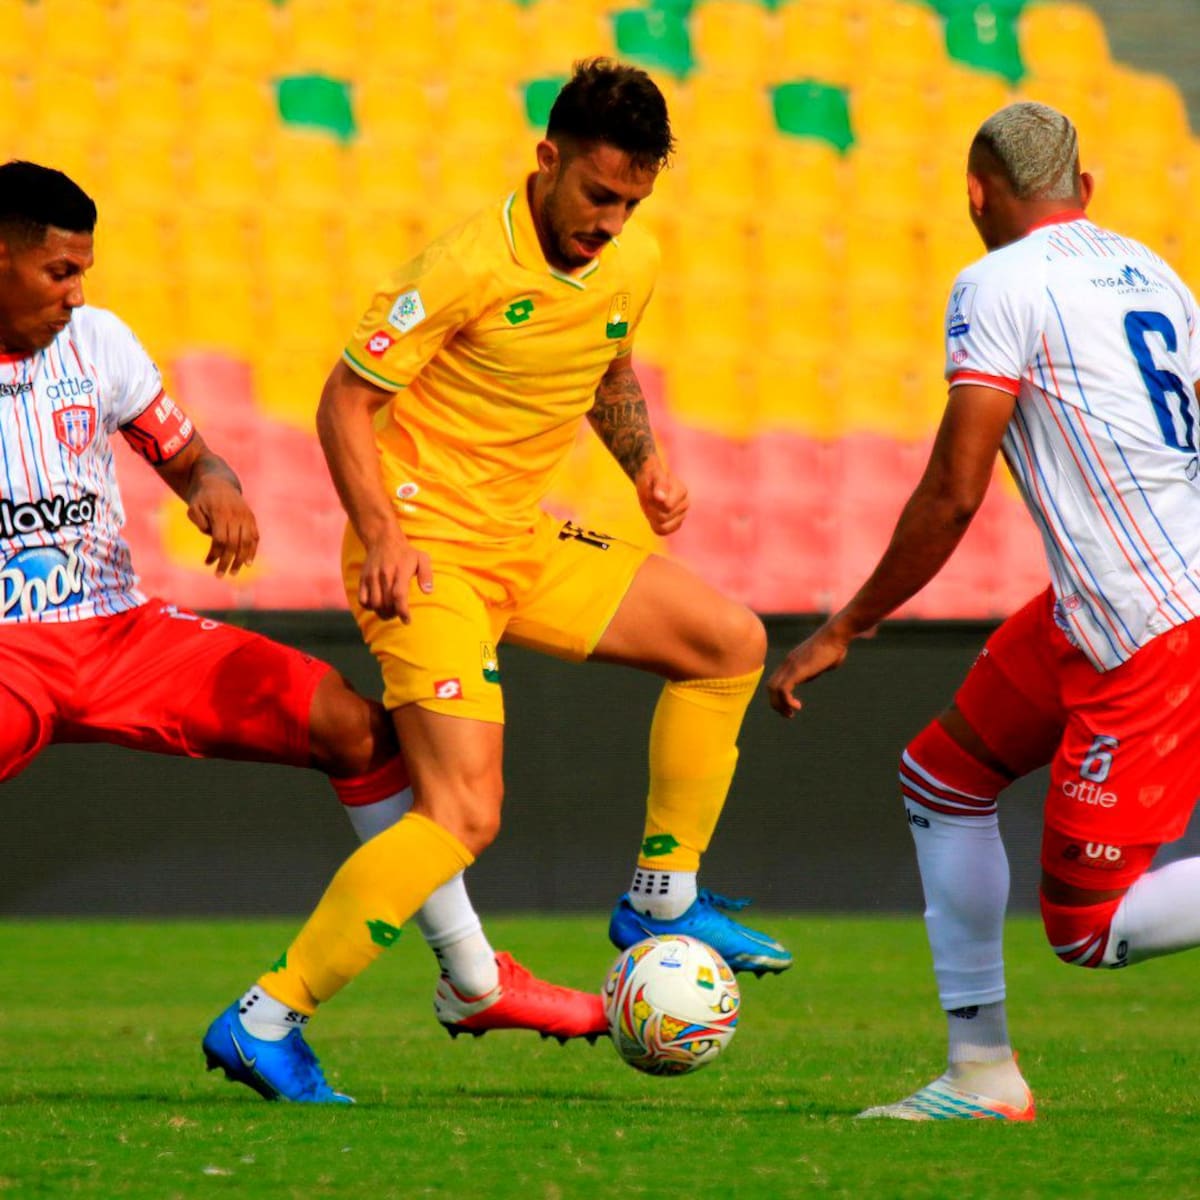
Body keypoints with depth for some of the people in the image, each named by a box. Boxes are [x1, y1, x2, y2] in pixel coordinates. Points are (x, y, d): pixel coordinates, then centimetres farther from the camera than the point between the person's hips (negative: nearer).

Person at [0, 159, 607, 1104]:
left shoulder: (96, 341, 5)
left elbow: (186, 457, 12)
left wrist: (219, 492, -13)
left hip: (122, 629, 5)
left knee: (351, 722, -6)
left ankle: (474, 981, 4)